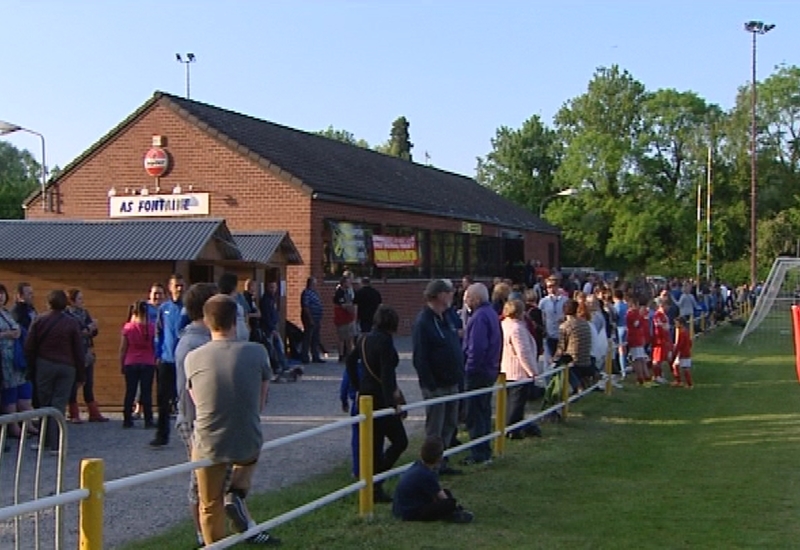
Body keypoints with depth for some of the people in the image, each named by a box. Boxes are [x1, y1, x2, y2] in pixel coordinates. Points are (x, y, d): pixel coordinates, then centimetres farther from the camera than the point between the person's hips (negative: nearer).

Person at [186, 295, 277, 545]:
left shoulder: (193, 358, -8)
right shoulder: (256, 352, -10)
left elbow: (196, 402, 7)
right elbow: (261, 403, 1)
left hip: (208, 446, 0)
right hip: (248, 444, 0)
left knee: (210, 508, 20)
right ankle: (236, 494, 12)